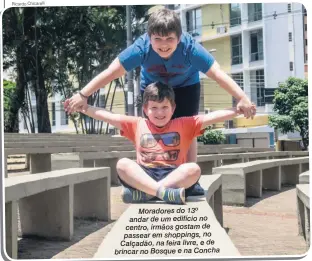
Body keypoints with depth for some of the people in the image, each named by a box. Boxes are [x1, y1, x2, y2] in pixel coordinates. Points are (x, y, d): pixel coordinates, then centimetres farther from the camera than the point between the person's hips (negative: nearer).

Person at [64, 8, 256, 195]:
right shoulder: (141, 47, -37)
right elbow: (110, 73, -34)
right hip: (153, 86, 1)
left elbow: (218, 74, -41)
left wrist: (242, 99, -50)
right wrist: (83, 95, -36)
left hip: (186, 86, -1)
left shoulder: (190, 47, -39)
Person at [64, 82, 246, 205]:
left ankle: (142, 193, -32)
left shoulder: (184, 125, 13)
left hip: (175, 177, 0)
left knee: (194, 168, -31)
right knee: (122, 164, -26)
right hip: (144, 176, 0)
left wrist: (238, 110, -7)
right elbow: (107, 116, 11)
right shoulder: (137, 125, 15)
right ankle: (164, 193, -41)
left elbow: (212, 117, 4)